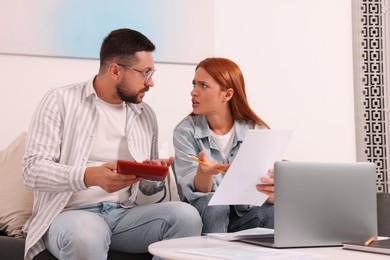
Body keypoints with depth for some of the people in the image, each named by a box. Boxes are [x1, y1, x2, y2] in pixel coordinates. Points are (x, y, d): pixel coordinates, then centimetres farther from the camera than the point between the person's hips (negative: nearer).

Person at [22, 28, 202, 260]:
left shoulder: (146, 115, 14)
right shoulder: (61, 101, 0)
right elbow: (33, 170, -9)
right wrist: (90, 176, -26)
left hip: (125, 213, 5)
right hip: (72, 213, -5)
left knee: (186, 216, -23)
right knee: (86, 234, -40)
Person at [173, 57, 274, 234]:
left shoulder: (257, 131, -2)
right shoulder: (185, 131, -4)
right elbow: (196, 191, -12)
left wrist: (272, 193, -36)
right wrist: (204, 173, -36)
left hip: (244, 215, 1)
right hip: (206, 215, 0)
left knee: (272, 211, -31)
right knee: (212, 204, -33)